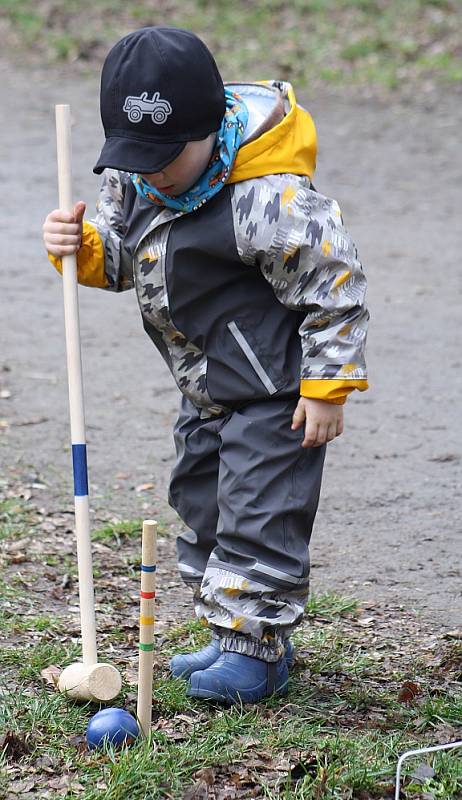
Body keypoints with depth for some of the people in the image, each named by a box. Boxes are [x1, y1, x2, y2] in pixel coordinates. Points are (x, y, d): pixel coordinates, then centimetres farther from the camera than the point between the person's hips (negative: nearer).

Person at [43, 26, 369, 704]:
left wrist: (327, 386, -18)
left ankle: (258, 652, 6)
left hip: (275, 389, -9)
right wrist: (81, 246, -15)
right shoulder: (133, 178, -5)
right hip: (208, 388, 9)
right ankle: (234, 640, 29)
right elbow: (119, 258, 8)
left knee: (260, 511, -6)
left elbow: (334, 286, -20)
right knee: (202, 503, 16)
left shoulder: (269, 199, -28)